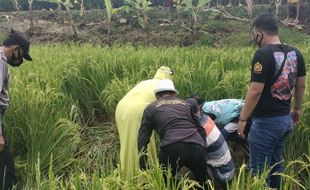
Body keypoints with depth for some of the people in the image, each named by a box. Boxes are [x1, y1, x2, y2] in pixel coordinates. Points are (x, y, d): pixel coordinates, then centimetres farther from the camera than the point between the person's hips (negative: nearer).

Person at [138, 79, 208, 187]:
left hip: (172, 149, -3)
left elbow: (142, 140, 15)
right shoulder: (185, 104, 30)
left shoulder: (151, 108, 21)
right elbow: (201, 131, 23)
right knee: (203, 183, 27)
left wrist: (143, 170, 16)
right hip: (197, 147, 3)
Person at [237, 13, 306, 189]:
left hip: (266, 122, -8)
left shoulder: (263, 54, -19)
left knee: (260, 168, 4)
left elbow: (255, 91, -21)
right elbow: (301, 85, 13)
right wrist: (296, 109, 27)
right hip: (286, 119, 8)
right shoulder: (295, 53, 5)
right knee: (275, 164, 21)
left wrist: (243, 119, -13)